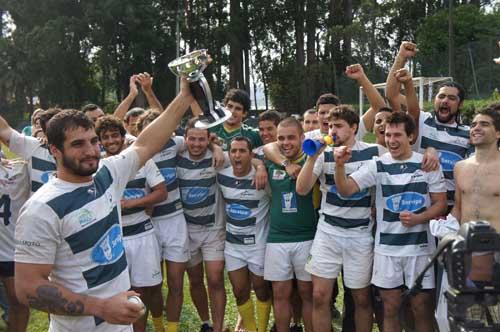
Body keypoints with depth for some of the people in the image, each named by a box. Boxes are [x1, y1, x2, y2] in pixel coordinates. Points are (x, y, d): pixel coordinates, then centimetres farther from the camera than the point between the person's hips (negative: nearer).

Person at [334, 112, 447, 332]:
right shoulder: (377, 166, -1)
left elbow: (441, 204, 1)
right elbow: (345, 191, -12)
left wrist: (417, 218, -16)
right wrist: (340, 166, -30)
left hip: (420, 247, -1)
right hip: (386, 247, 1)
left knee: (422, 308, 7)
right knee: (390, 308, 10)